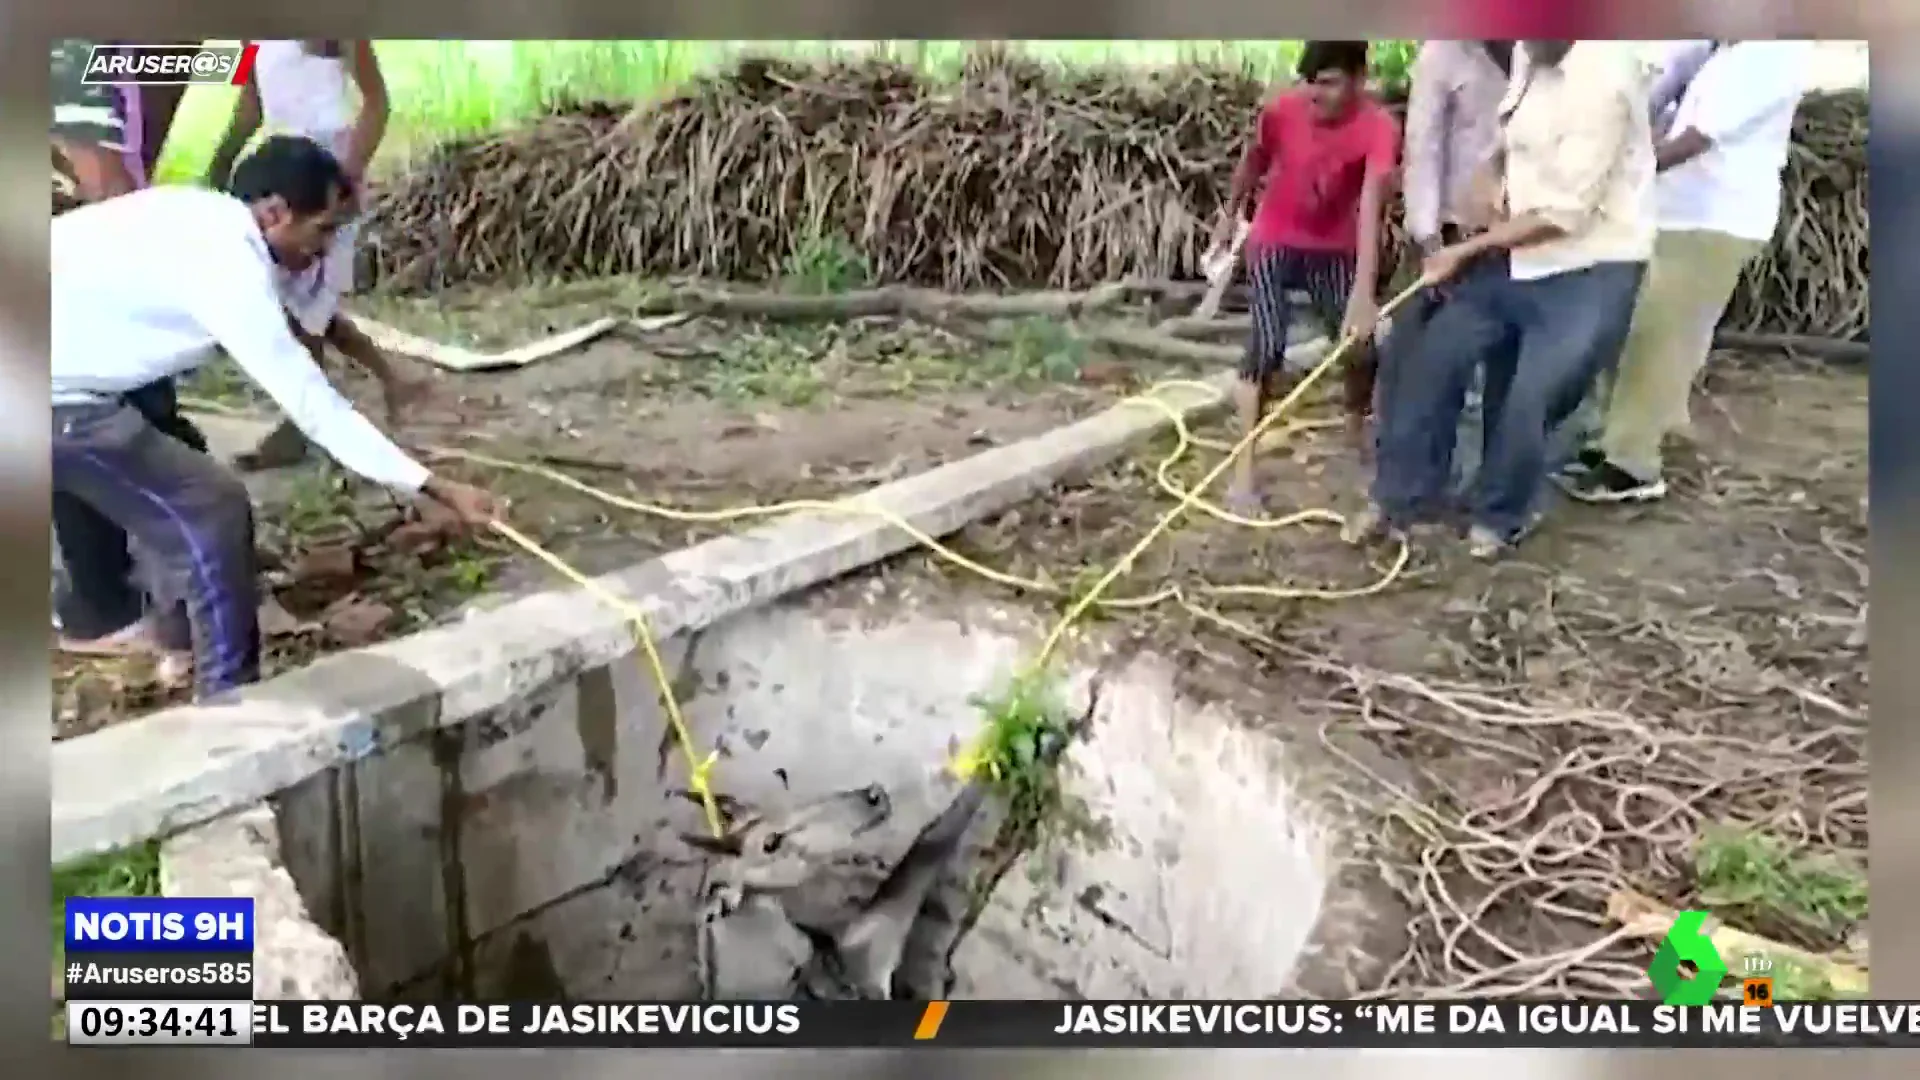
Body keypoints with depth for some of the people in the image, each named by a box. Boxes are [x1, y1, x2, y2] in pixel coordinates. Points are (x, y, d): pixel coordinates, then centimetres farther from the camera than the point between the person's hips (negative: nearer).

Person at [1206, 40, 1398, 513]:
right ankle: (1244, 466, -13)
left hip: (1335, 249, 1)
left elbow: (1371, 206, -39)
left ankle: (1356, 426, 36)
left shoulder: (1379, 127, -27)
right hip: (1275, 243, -1)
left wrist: (1364, 293, -49)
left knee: (1362, 340, 4)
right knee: (1268, 345, -17)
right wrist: (1229, 216, 13)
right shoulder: (1281, 111, -22)